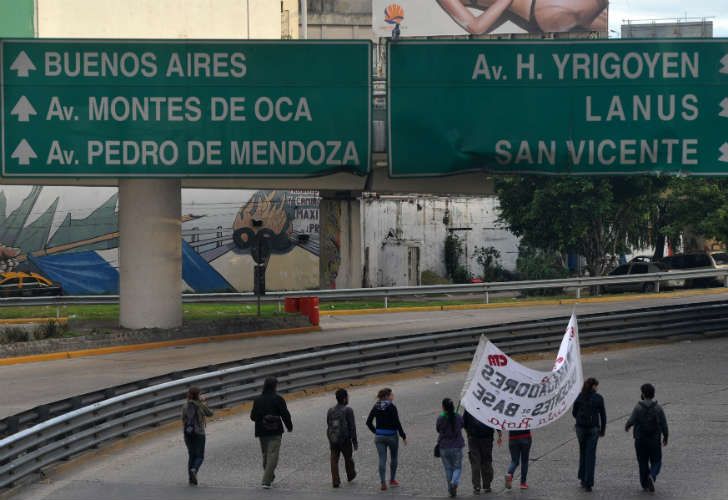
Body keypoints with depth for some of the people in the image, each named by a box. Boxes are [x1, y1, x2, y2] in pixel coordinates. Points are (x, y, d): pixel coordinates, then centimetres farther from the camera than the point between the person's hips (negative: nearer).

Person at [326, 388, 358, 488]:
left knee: (334, 461, 6)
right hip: (345, 440, -3)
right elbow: (352, 427, -12)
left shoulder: (330, 411, 3)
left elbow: (329, 426, 9)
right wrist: (355, 442, -6)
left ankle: (336, 481, 0)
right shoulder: (348, 411, -12)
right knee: (348, 458, 18)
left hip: (333, 440, 3)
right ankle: (350, 475, 38)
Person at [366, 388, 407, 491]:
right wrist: (403, 436, -8)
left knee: (382, 460, 2)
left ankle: (383, 483, -6)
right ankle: (392, 480, 26)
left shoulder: (376, 407, 2)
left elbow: (368, 422, 4)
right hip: (391, 436, -4)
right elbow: (397, 423, -16)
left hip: (379, 436, 4)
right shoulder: (391, 407, -14)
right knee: (393, 458, 17)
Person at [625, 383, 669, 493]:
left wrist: (627, 426, 9)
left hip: (640, 440, 0)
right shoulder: (658, 408, -5)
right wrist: (665, 437, 10)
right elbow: (664, 424, -4)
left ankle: (645, 484, 13)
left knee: (642, 462, 11)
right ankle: (652, 476, -17)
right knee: (656, 461, 11)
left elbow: (631, 421, -14)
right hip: (655, 440, 0)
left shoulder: (638, 408, -10)